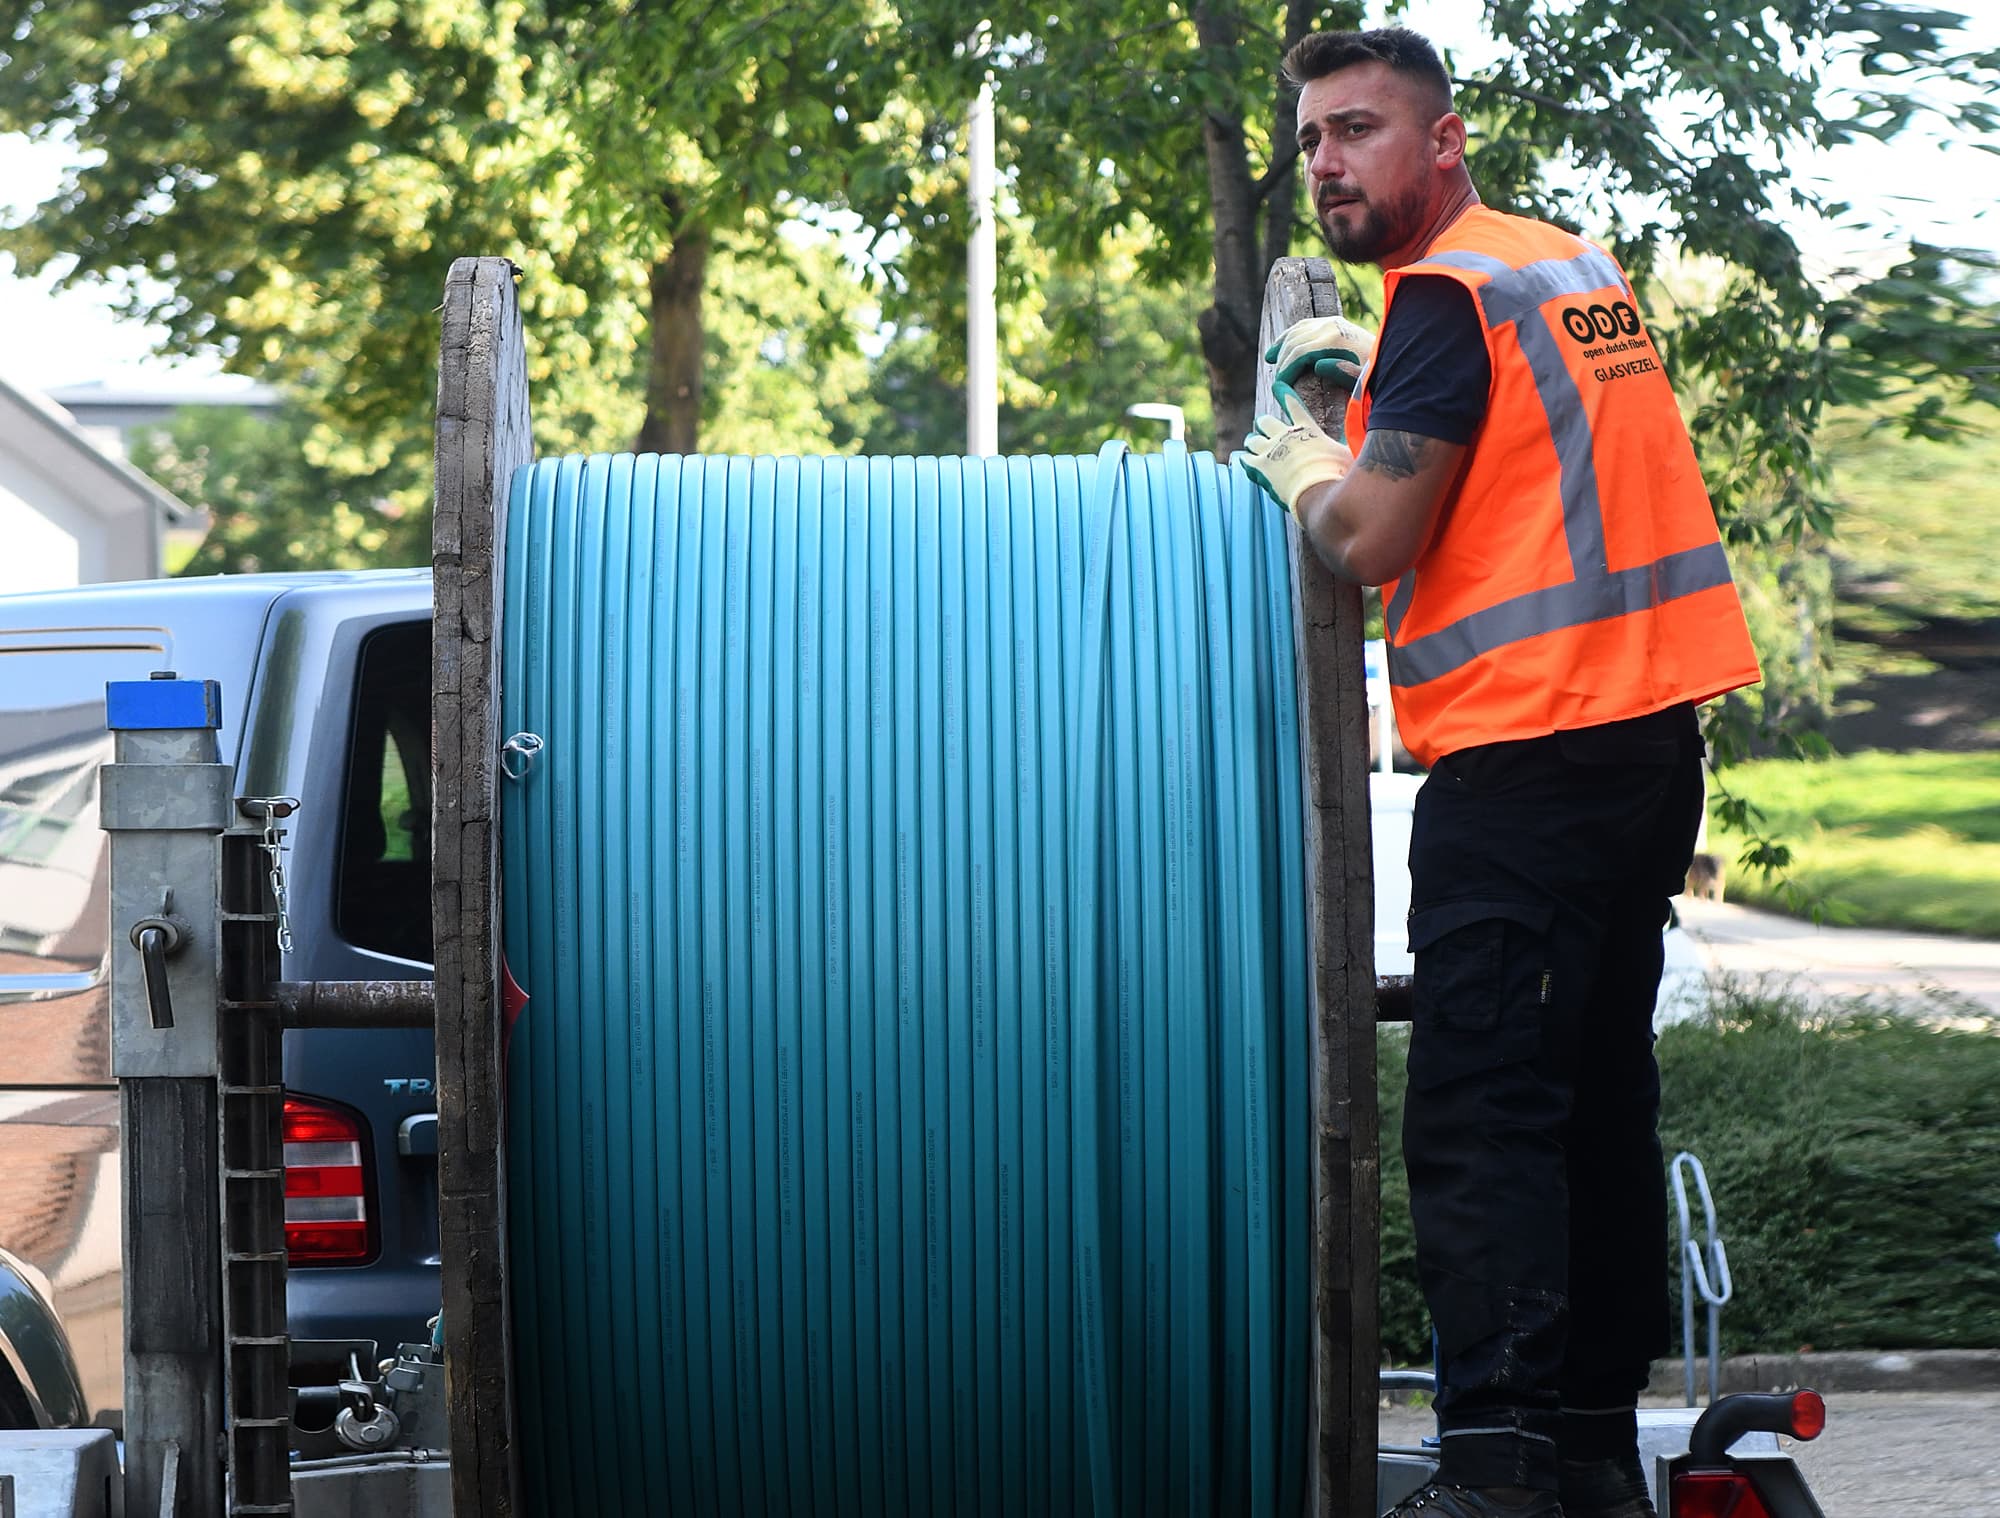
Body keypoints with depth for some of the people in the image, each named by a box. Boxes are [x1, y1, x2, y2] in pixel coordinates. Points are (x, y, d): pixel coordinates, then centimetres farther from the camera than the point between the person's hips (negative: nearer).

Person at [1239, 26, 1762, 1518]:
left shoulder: (1449, 290, -9)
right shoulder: (1579, 266, 16)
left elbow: (1371, 541, -13)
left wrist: (1300, 456, 6)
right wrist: (1384, 373, 30)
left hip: (1528, 757, -9)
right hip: (1650, 732, 9)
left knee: (1482, 1122, -11)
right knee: (1599, 1099, 13)